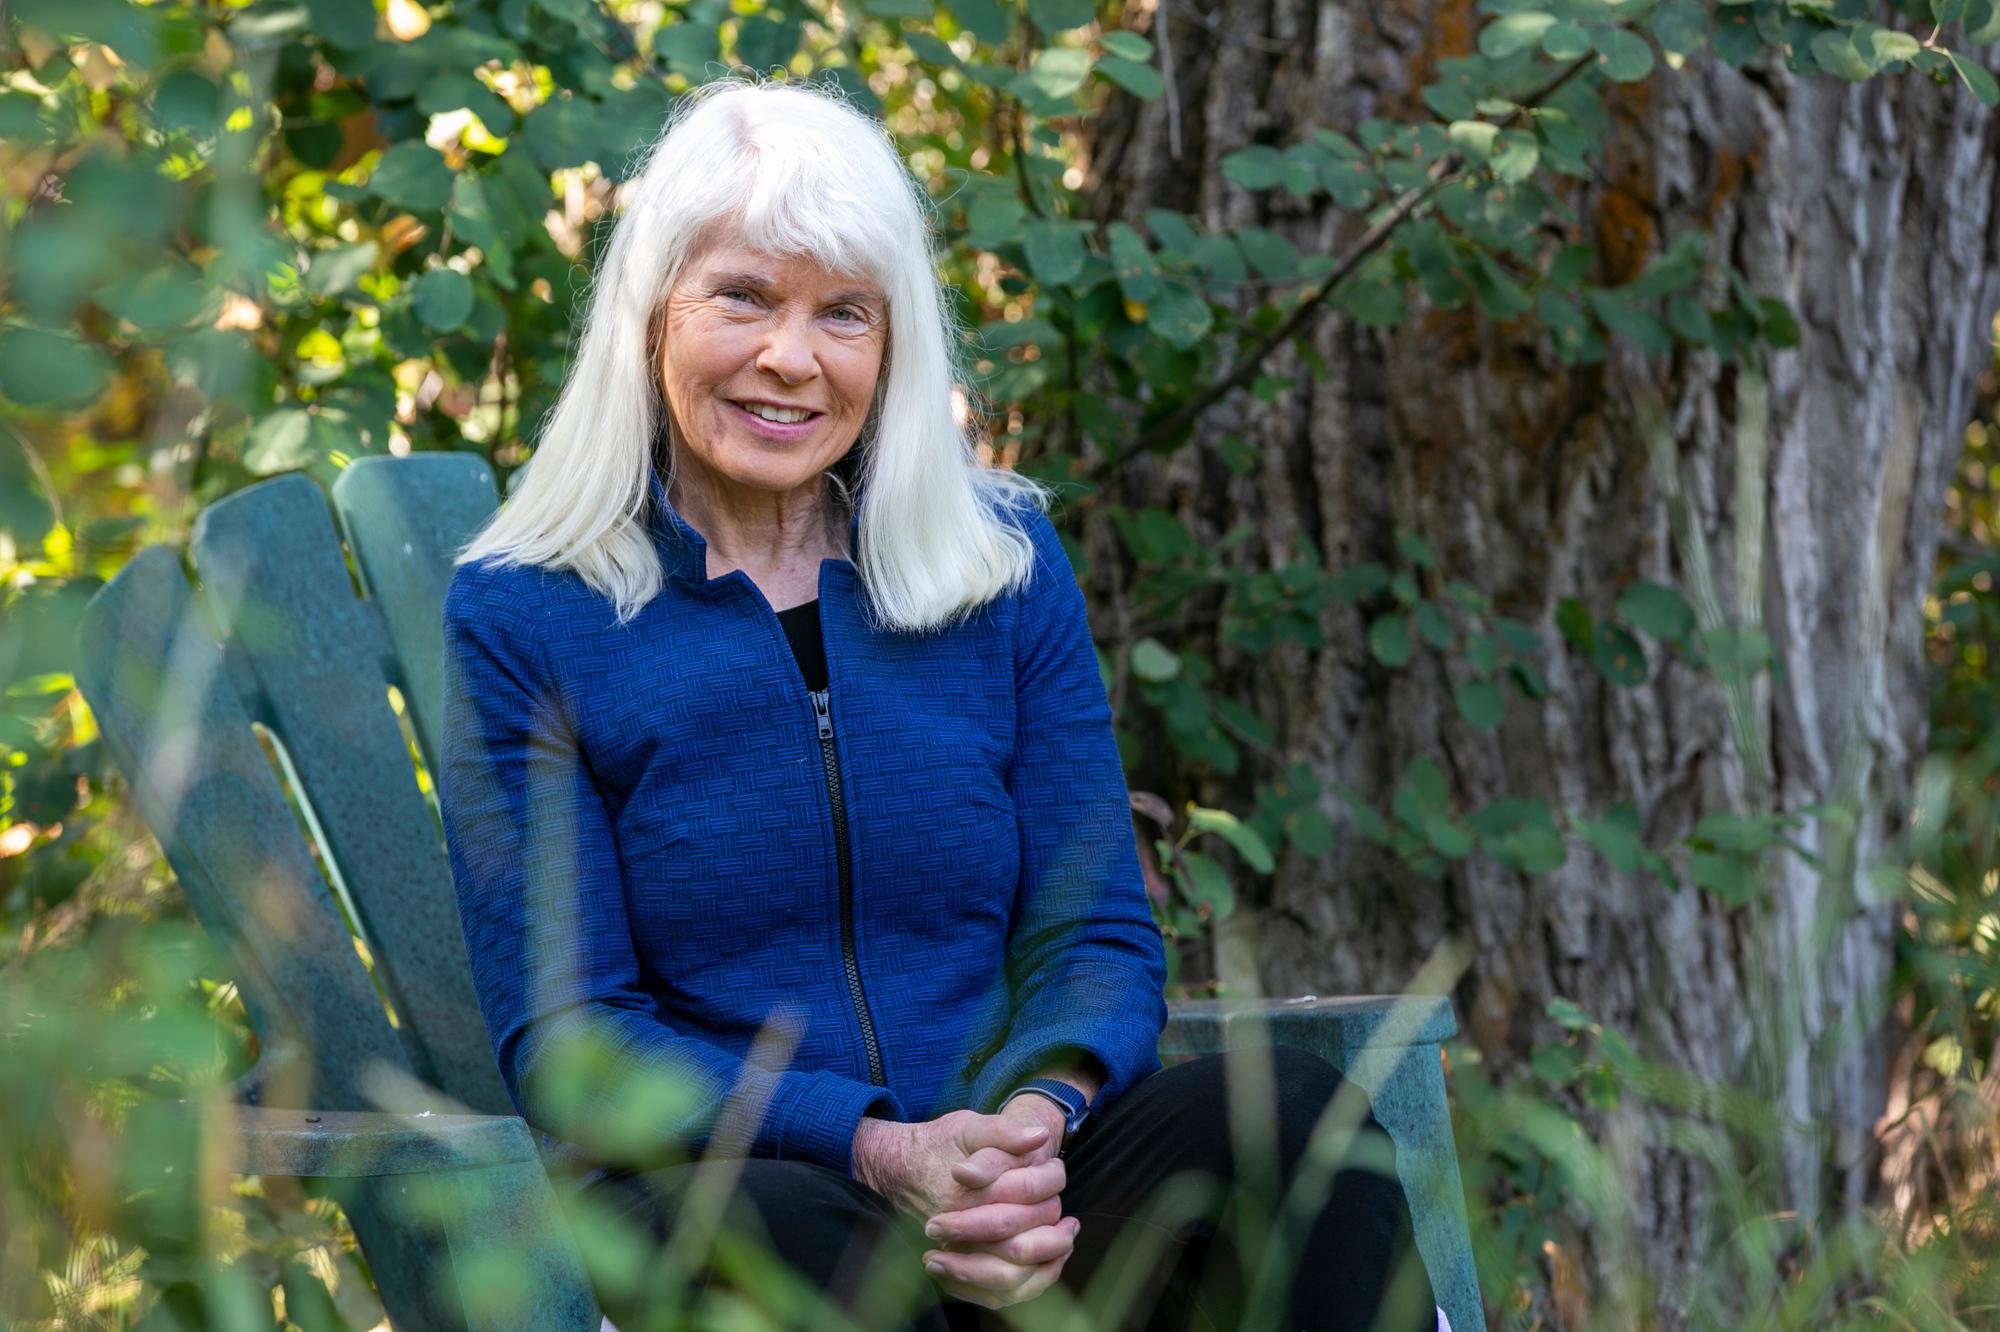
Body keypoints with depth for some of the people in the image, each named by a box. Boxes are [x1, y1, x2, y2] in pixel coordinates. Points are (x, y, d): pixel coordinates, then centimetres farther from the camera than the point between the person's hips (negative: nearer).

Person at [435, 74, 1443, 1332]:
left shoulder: (1007, 564, 11)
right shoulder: (523, 616, 2)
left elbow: (1098, 937, 9)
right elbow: (566, 1037, -3)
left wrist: (1038, 1116, -16)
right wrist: (876, 1148, -20)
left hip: (1013, 1206, 3)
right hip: (702, 1196, -3)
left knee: (1284, 1106, -27)